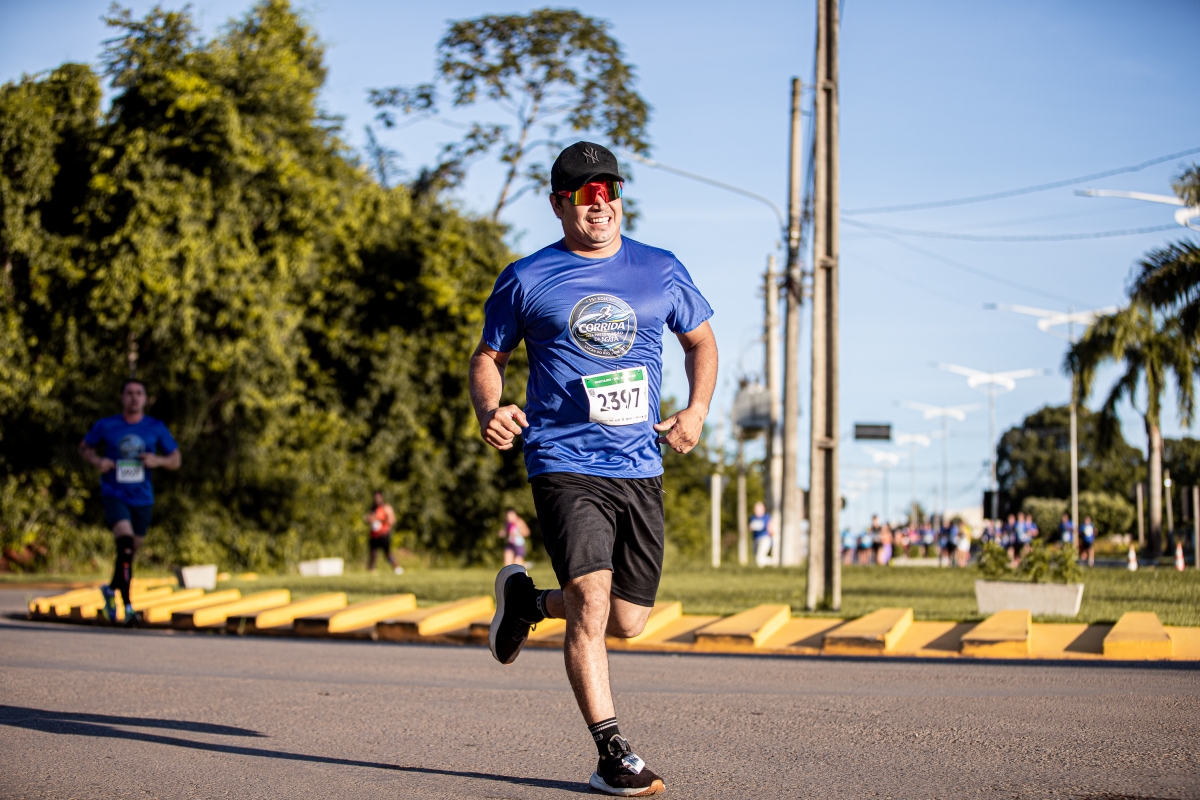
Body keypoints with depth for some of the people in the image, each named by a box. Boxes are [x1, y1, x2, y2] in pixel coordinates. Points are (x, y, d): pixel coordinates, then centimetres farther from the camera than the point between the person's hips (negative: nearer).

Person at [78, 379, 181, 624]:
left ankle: (111, 589, 44)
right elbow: (84, 447, 14)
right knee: (126, 543, -23)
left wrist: (158, 460, -13)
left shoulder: (156, 429, 2)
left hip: (142, 499, 3)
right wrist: (97, 461, -8)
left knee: (131, 551, 14)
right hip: (114, 495, -3)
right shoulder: (106, 426, -1)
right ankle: (128, 607, -21)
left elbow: (176, 460, 8)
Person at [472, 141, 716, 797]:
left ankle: (527, 599, 37)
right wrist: (490, 412, -10)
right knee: (592, 599, -20)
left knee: (629, 620, 8)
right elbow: (488, 357, 12)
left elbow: (701, 340, 23)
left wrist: (697, 409, 6)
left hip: (640, 471, 4)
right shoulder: (526, 280, 2)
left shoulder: (661, 272, 9)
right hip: (565, 466, -4)